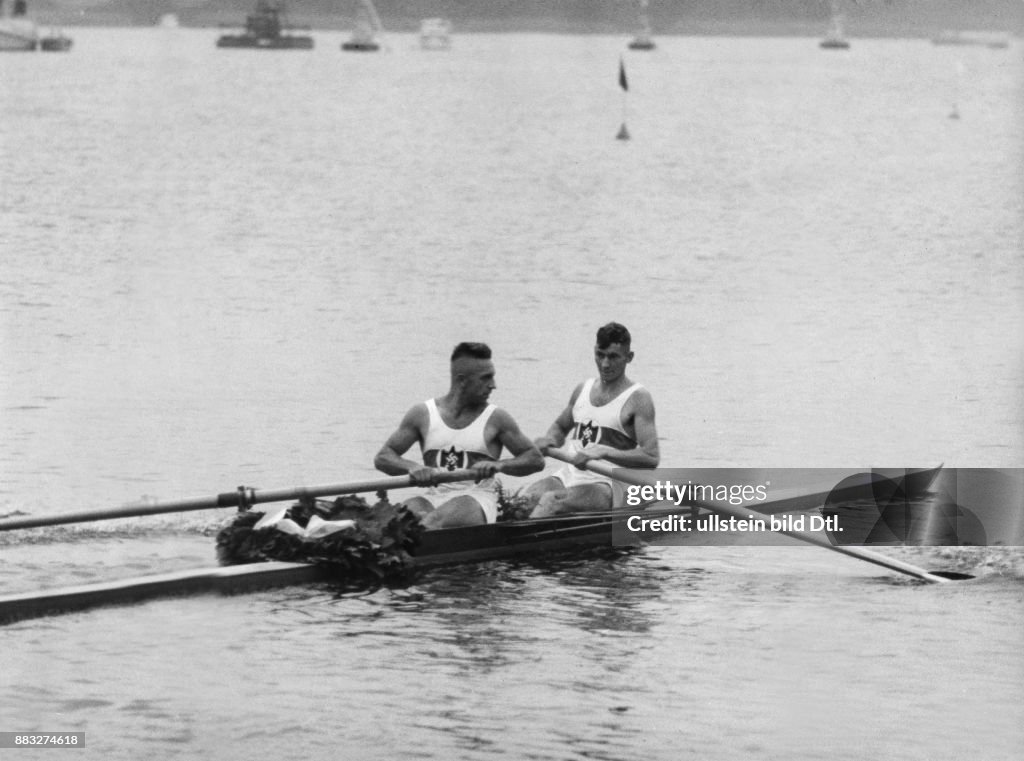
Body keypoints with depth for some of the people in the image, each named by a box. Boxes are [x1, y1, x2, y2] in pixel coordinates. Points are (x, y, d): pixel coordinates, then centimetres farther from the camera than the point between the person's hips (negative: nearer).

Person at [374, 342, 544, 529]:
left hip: (478, 501, -2)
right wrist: (412, 467, -15)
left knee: (436, 520, -36)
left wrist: (499, 465, -14)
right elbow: (382, 457, 7)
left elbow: (536, 459, 6)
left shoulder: (495, 419, 6)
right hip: (435, 497, 2)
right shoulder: (423, 414, 9)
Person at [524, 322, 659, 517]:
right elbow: (560, 426, 34)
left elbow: (651, 457, -14)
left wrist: (603, 452, -25)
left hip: (606, 485, -6)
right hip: (569, 476, 6)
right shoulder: (583, 390, 17)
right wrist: (549, 439, 8)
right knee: (526, 497, -25)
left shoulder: (638, 398, -3)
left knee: (550, 501, -34)